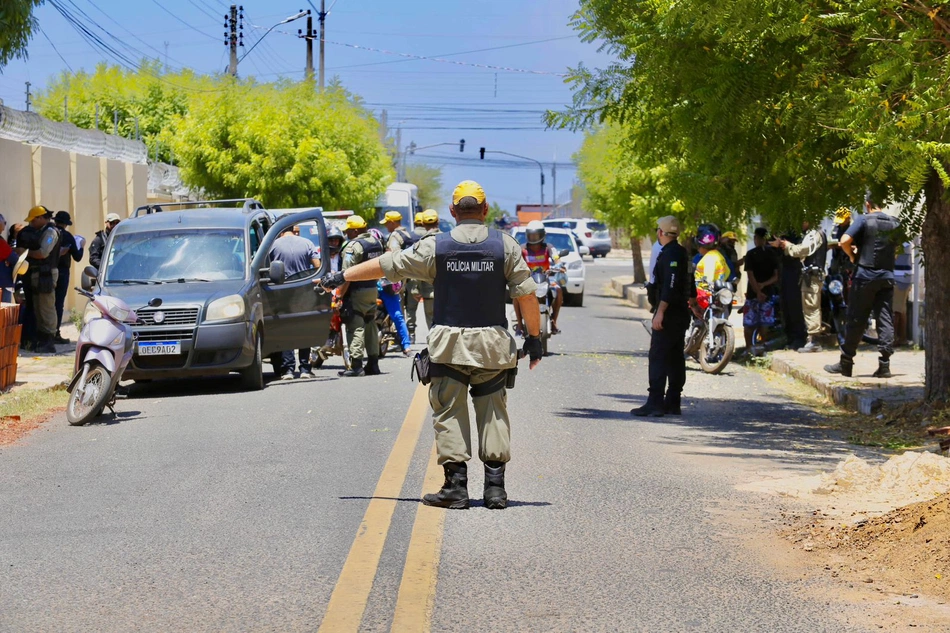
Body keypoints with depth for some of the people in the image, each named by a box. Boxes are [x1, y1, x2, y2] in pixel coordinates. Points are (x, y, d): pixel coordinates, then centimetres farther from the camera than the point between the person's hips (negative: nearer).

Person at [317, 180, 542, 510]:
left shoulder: (436, 247, 0)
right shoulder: (506, 245, 1)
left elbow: (387, 264, 6)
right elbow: (526, 294, -2)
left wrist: (341, 277, 16)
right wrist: (534, 337, 8)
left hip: (450, 343, -1)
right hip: (493, 344, 1)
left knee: (450, 413, 3)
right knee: (493, 413, 6)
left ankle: (456, 484, -2)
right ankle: (495, 485, 0)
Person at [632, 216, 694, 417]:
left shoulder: (670, 254, -16)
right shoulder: (682, 253, 15)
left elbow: (670, 286, -25)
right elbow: (690, 287, 22)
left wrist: (660, 312, -26)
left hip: (669, 315, -11)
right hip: (681, 313, 11)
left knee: (658, 358, -11)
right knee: (676, 358, 11)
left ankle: (655, 403, -16)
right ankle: (672, 404, 14)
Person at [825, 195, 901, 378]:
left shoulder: (863, 220, -8)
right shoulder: (895, 224, 8)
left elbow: (844, 241, -17)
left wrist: (852, 255, -1)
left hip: (865, 274, -4)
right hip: (887, 276, 4)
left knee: (856, 320, 1)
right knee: (886, 320, 3)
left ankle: (846, 363, 7)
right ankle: (884, 364, -2)